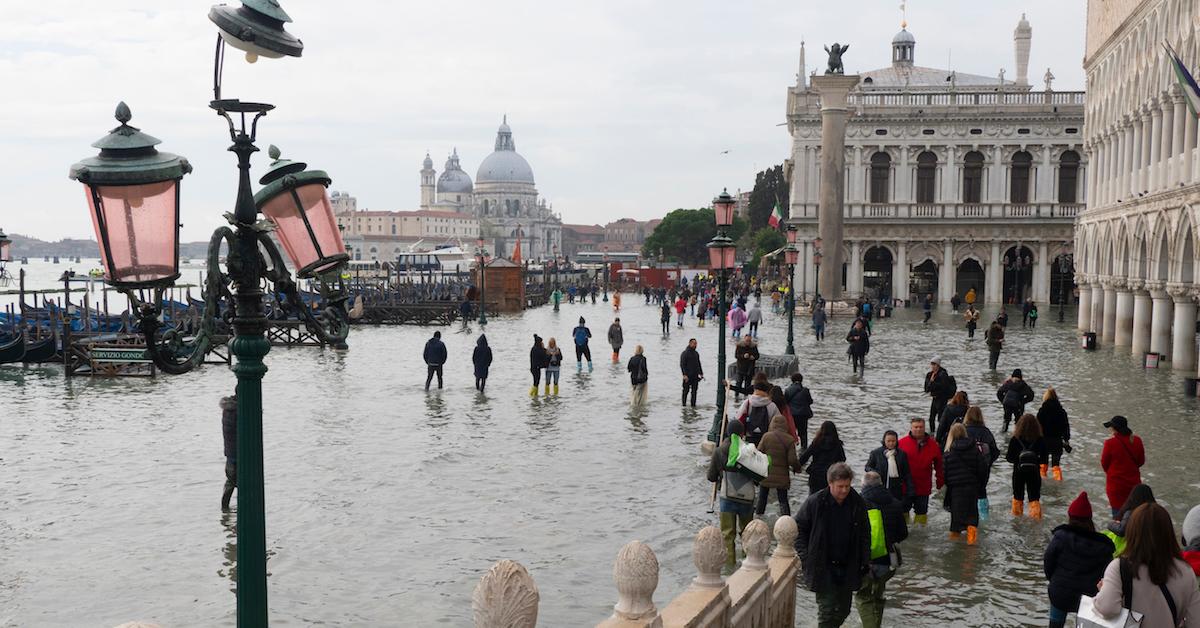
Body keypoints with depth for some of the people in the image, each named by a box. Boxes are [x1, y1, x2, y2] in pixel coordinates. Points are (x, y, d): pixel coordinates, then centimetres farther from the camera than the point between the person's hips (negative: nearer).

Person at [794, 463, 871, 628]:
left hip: (847, 569, 4)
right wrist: (804, 557, -8)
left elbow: (865, 535, 10)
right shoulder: (815, 502, -10)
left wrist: (865, 562, 4)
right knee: (827, 610, -6)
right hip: (822, 568, -3)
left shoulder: (858, 503, -1)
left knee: (843, 610, 11)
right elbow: (799, 528, -1)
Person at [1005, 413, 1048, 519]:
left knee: (1018, 495, 18)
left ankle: (1017, 513, 30)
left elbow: (1009, 457, -9)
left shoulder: (1014, 439, -12)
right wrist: (1036, 460, 12)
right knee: (1034, 496, 8)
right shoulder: (1040, 440, -10)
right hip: (1034, 472, 0)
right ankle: (1036, 514, 2)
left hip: (1018, 472, 1)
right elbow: (1044, 459, -6)